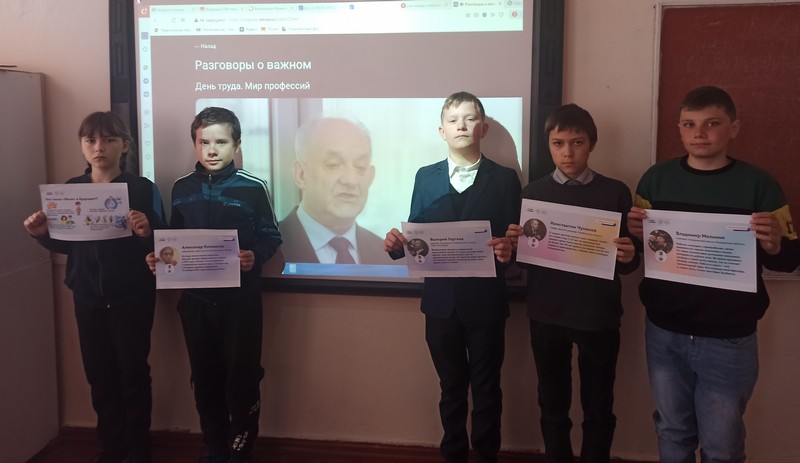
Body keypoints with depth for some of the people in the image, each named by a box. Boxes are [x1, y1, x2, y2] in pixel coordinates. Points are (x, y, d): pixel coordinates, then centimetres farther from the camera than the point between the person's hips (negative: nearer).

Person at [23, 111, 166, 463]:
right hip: (88, 298, 4)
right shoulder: (71, 189, 5)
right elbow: (66, 244, 12)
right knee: (99, 375, 13)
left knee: (134, 374, 4)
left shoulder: (143, 189, -9)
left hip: (132, 298, -4)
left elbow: (160, 246, -9)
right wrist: (43, 234, -8)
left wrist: (146, 233, -30)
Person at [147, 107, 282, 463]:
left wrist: (255, 256, -24)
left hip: (240, 298, -4)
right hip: (195, 297, 4)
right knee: (204, 377, 14)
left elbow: (271, 236, -5)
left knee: (242, 377, 3)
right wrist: (159, 257, -5)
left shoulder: (253, 188, -7)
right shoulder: (182, 188, 6)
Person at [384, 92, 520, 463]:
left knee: (486, 389, 10)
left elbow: (515, 240, -5)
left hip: (485, 301, -2)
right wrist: (397, 244, -18)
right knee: (451, 388, 16)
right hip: (442, 301, 2)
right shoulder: (426, 177, 6)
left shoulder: (504, 179, 0)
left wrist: (508, 250, -26)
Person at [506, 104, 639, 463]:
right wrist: (513, 244, -17)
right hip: (546, 315, 1)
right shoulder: (532, 192, 2)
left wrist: (628, 257, -21)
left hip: (599, 315, -1)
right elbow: (523, 256, 4)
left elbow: (629, 263, 0)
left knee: (598, 408, 13)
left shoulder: (615, 193, -2)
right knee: (553, 406, 15)